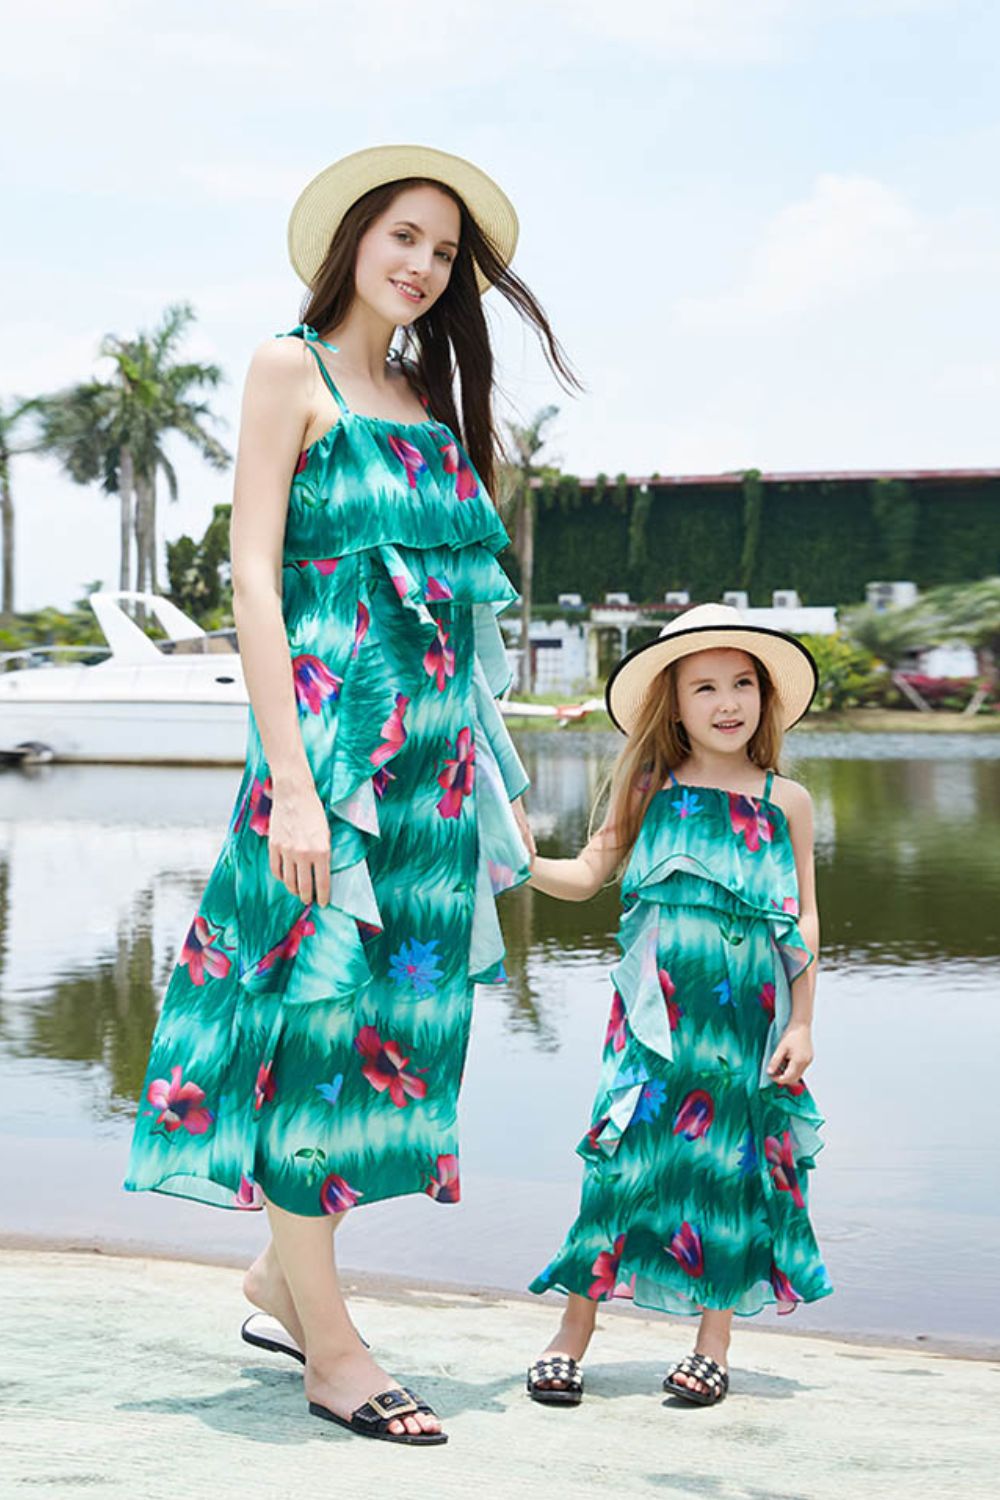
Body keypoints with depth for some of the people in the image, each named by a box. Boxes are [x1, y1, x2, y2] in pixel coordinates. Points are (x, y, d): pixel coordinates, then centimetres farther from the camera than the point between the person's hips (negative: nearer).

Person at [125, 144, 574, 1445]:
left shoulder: (433, 399, 18)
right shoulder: (293, 370, -1)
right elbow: (254, 574, -9)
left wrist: (497, 774, 15)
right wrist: (292, 779, -17)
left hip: (437, 749, 7)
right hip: (333, 729, -7)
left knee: (398, 1010, 9)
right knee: (317, 1009, -4)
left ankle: (283, 1274, 25)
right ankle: (328, 1347, 4)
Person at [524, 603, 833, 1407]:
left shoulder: (787, 801, 7)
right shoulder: (649, 789, 6)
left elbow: (806, 920, 8)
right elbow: (589, 873, 6)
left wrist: (802, 1022, 4)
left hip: (749, 1018, 1)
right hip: (658, 1011, -1)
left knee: (730, 1168, 5)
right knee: (626, 1156, -3)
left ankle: (714, 1344, 20)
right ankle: (573, 1336, 10)